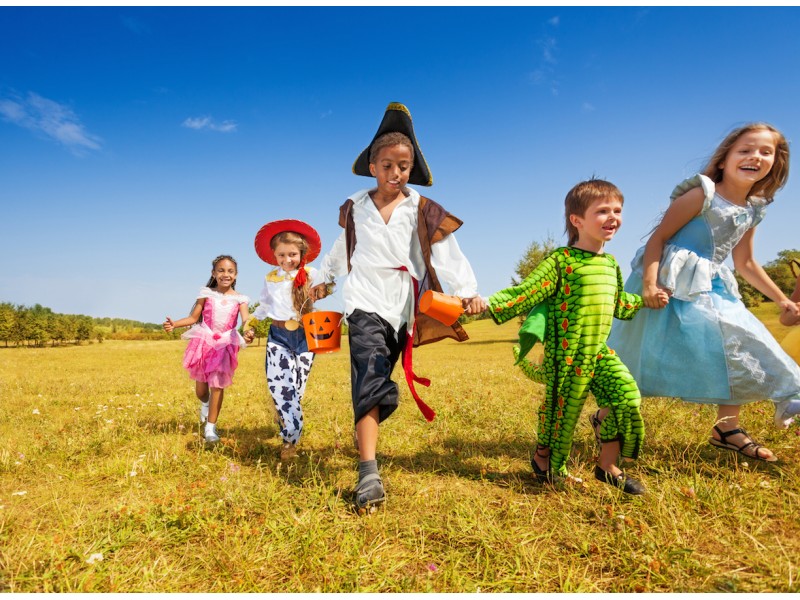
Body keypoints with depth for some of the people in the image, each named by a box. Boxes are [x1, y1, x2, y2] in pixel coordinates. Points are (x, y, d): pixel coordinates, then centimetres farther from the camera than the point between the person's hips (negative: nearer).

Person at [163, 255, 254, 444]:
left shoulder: (239, 299, 1)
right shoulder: (206, 293, 2)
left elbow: (247, 320, -13)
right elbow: (193, 317, 3)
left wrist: (250, 332, -37)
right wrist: (174, 324, -14)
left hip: (225, 344, -1)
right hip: (204, 341, 1)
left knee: (218, 385, -4)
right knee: (201, 385, 7)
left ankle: (210, 427, 9)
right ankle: (205, 404, 44)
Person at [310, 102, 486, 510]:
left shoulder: (422, 211, 1)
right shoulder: (355, 207, 8)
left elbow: (448, 253, -9)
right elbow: (341, 248, 25)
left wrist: (467, 290, -25)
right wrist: (324, 279, 36)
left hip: (403, 308, 1)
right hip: (365, 303, -1)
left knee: (374, 381, 12)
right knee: (371, 380, -19)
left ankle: (363, 434, 41)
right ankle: (369, 474, -22)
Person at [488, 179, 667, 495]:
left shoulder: (610, 263, 11)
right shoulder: (561, 261, -13)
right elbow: (523, 294, -19)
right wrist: (486, 305, -31)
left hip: (599, 352, 7)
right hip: (567, 354, -7)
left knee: (626, 396, -4)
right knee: (562, 410, 5)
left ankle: (608, 466, 14)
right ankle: (543, 459, 34)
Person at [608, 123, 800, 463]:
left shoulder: (753, 210, 12)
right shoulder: (701, 194, -11)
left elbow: (745, 263, 22)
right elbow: (658, 237, -15)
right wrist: (649, 284, -28)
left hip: (711, 288, 8)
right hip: (672, 284, -8)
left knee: (740, 348, 9)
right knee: (648, 353, -7)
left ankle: (727, 428, 25)